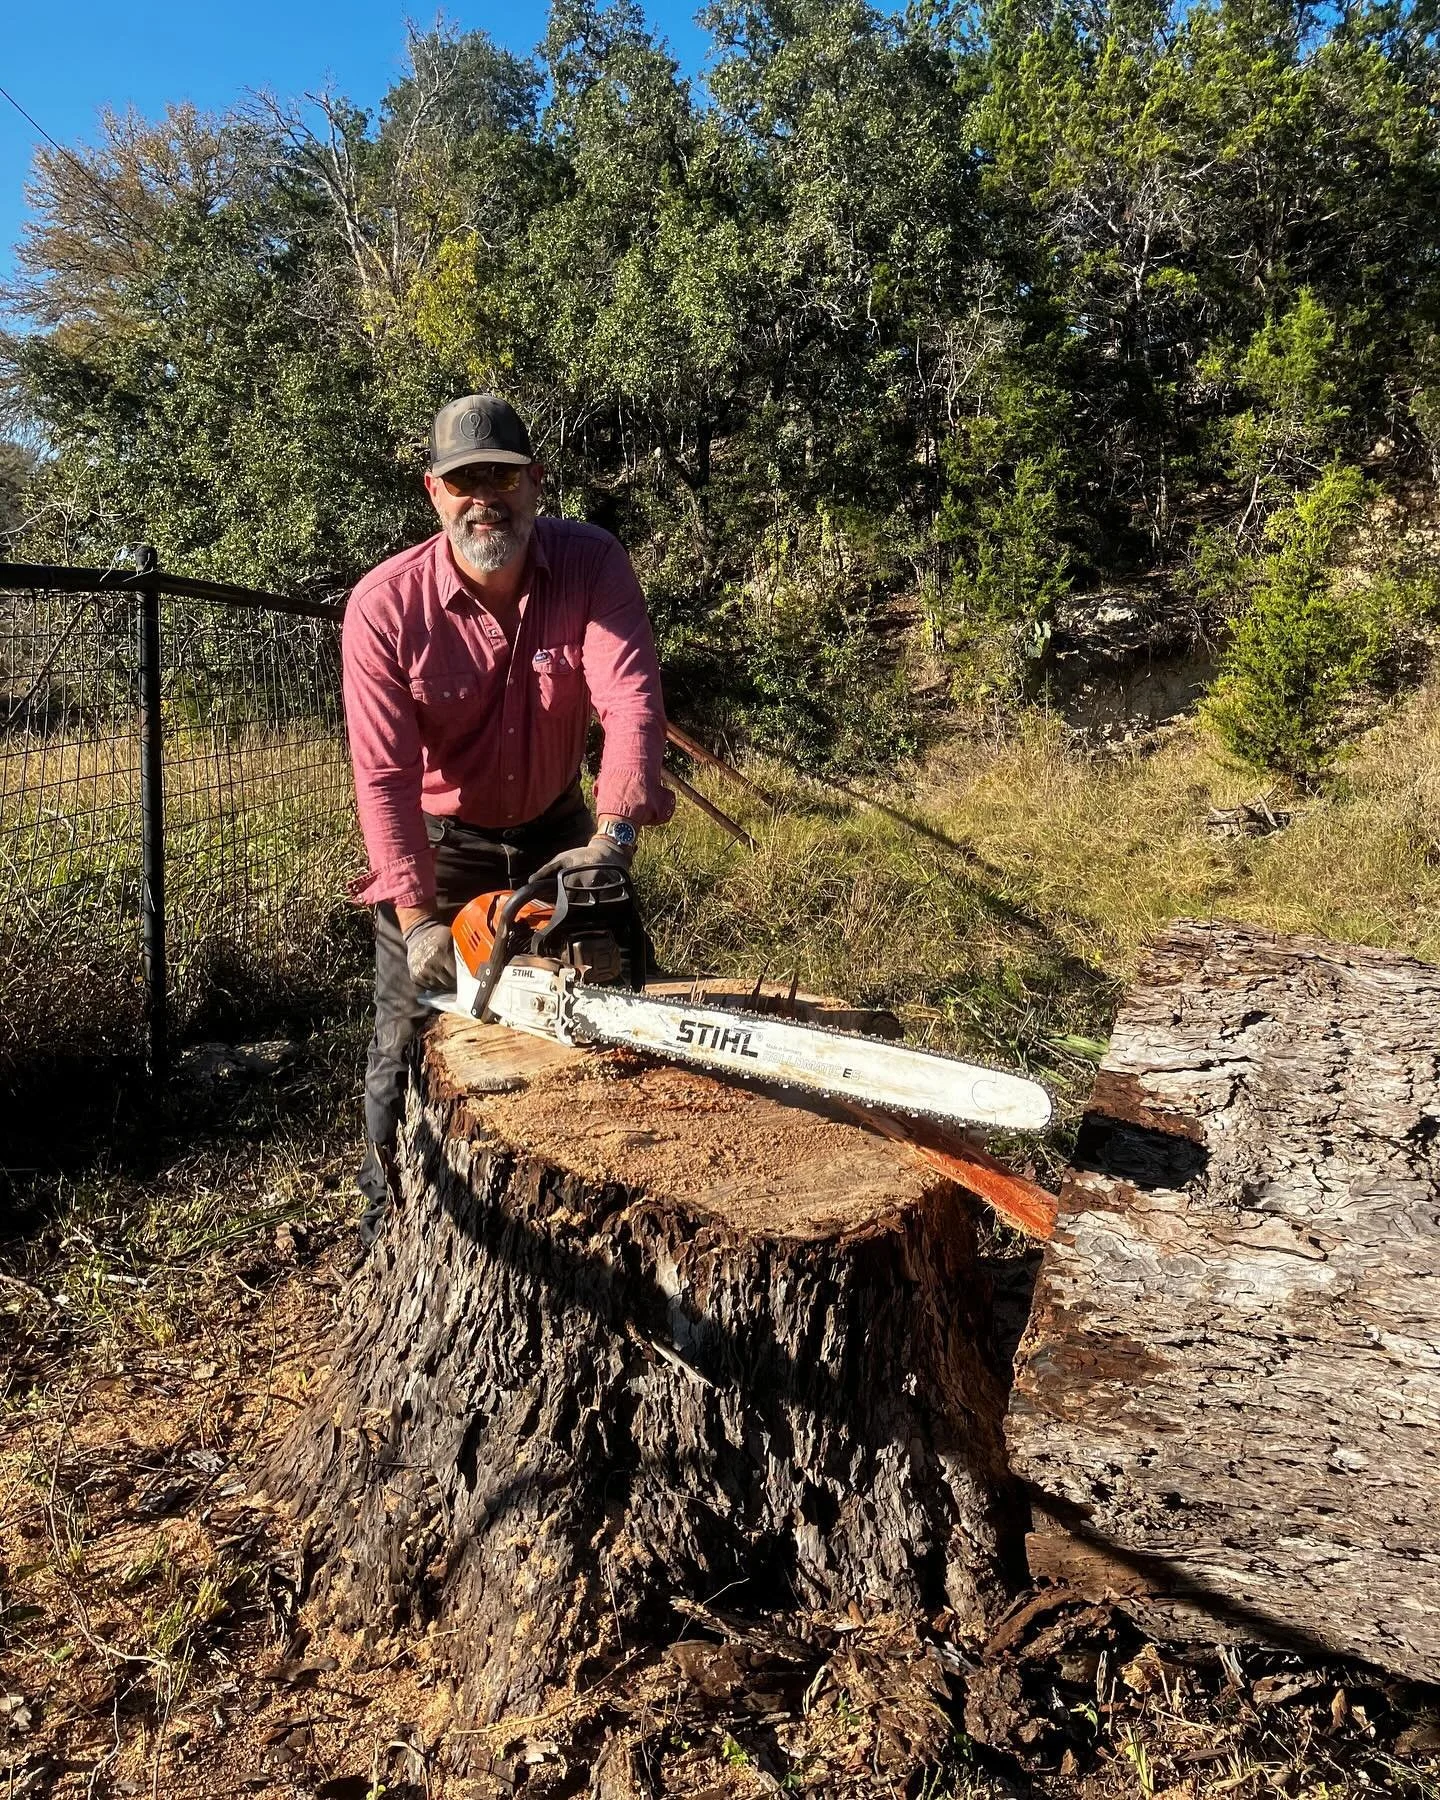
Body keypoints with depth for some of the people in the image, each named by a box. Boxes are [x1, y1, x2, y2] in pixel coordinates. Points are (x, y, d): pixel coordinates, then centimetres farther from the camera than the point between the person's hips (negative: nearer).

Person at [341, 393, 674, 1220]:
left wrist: (613, 836, -45)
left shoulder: (594, 564, -18)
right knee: (410, 1044, 2)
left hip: (555, 834, 3)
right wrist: (418, 918, -30)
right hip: (437, 844, -2)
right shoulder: (384, 606, -22)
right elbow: (384, 775, -24)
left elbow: (632, 700, -31)